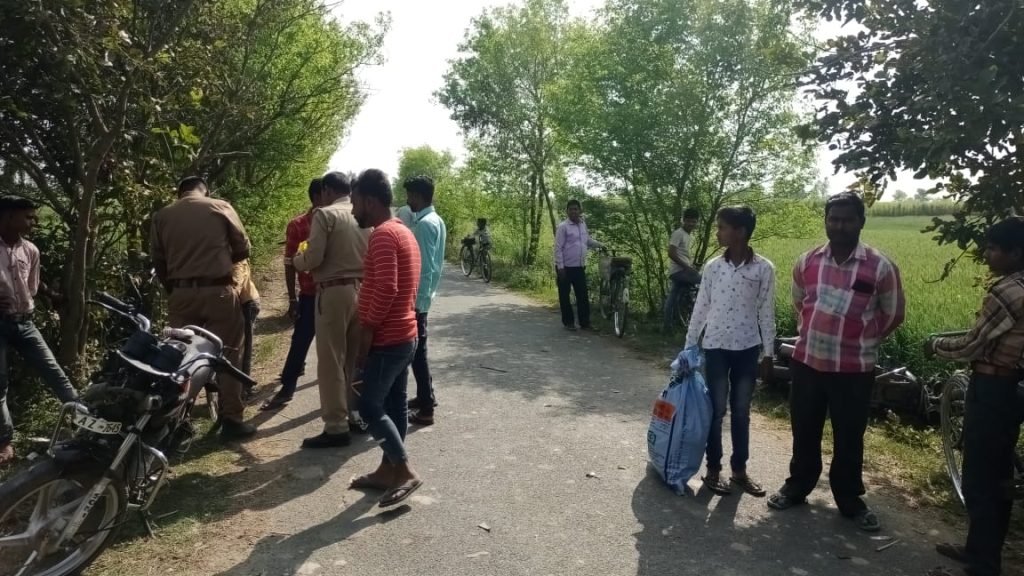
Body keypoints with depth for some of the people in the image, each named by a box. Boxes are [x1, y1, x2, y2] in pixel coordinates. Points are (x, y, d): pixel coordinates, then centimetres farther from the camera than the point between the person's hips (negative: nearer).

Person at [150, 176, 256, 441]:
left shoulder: (162, 216, 9)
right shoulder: (220, 208, 1)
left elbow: (157, 259, 9)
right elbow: (243, 249, 4)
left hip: (181, 294, 3)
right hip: (219, 292, -3)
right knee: (227, 355, 3)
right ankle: (231, 420, 5)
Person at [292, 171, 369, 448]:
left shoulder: (325, 215, -8)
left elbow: (313, 258, -13)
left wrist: (295, 260, 7)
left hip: (335, 292, -6)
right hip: (363, 290, 7)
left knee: (331, 361, -1)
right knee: (357, 358, 15)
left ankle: (336, 427, 2)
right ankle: (357, 415, 24)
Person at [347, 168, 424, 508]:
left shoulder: (383, 234, -17)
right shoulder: (403, 232, 14)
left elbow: (385, 289, -26)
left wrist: (367, 330, -17)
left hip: (387, 339, -10)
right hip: (404, 336, 10)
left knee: (370, 406, -2)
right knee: (393, 405, 14)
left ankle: (406, 472, 3)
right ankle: (388, 471, 24)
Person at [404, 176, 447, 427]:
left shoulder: (424, 224, -18)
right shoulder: (436, 221, 12)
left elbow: (425, 267, -23)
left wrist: (417, 302, -21)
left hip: (416, 298, -10)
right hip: (424, 296, 10)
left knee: (416, 352, -2)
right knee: (417, 350, 19)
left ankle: (426, 409, 5)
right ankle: (425, 397, 31)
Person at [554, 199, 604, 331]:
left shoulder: (583, 224, 10)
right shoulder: (563, 226, -10)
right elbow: (558, 248, -12)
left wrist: (600, 245, 23)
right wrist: (560, 267, -17)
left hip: (580, 267, 6)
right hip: (566, 267, -6)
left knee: (583, 296, 7)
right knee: (565, 296, 5)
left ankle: (585, 322, 14)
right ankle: (568, 322, 15)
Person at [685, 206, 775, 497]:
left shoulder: (764, 268, -5)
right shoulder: (712, 267, -2)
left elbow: (766, 312, 0)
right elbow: (700, 309, 3)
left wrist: (768, 351, 2)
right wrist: (688, 347, 3)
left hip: (748, 348, 0)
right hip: (716, 347, 0)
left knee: (741, 411, 11)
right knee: (717, 410, 6)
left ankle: (740, 470, 24)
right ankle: (713, 469, 19)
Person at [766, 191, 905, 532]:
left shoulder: (880, 267, -10)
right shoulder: (807, 262, 0)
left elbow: (893, 314, 4)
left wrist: (862, 341, 10)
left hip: (854, 368, -2)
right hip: (807, 361, 3)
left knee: (849, 438, 11)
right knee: (804, 432, 15)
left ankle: (850, 499, 29)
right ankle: (798, 486, 33)